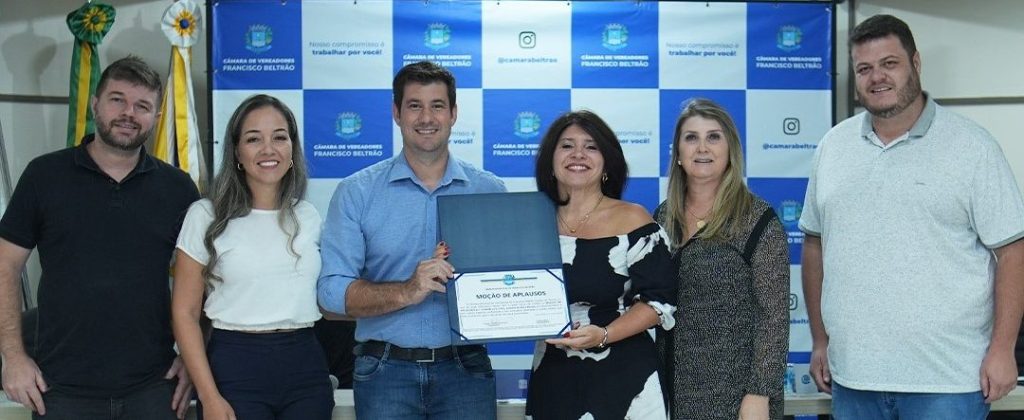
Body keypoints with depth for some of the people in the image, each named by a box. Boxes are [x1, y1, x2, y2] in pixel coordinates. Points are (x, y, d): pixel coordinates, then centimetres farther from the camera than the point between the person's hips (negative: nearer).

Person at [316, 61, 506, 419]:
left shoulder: (490, 191, 5)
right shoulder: (356, 193, 1)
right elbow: (332, 291, -7)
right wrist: (407, 292, -21)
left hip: (464, 367, 1)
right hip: (385, 371, -1)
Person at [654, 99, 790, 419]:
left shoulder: (758, 220, -9)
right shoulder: (664, 216, 6)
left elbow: (774, 317, -11)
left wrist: (759, 393, -16)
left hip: (734, 393, -4)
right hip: (673, 389, 5)